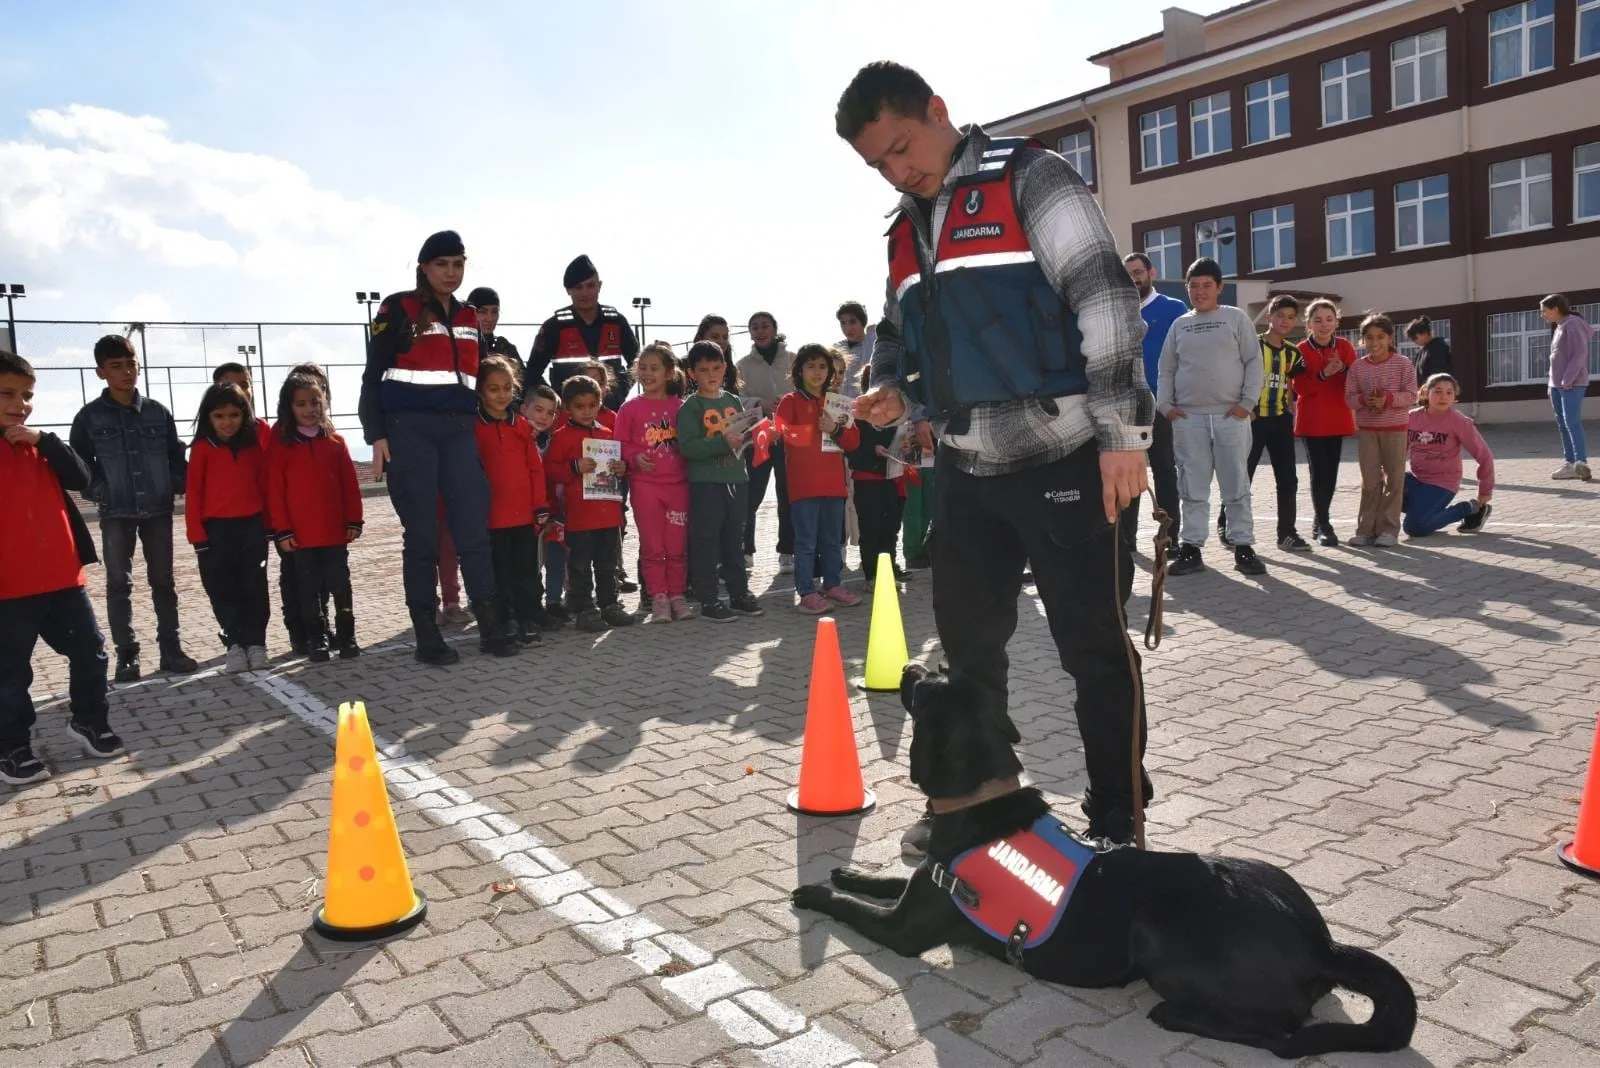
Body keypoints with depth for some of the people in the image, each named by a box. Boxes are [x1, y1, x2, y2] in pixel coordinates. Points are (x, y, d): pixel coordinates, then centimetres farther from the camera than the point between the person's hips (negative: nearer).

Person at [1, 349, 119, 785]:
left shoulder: (39, 445, 11)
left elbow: (81, 479, -1)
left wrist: (45, 441, -13)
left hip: (63, 577, 5)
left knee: (91, 651, 13)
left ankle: (89, 720, 31)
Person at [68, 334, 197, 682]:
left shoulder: (158, 412, 3)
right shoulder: (89, 416, -2)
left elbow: (176, 457, 9)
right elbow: (78, 463, 3)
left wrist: (178, 487, -3)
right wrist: (99, 492, -9)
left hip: (158, 510, 1)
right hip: (115, 513, -1)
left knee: (162, 580, 8)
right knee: (118, 583, 3)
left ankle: (170, 648, 15)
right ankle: (127, 654, 10)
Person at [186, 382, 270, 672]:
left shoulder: (254, 443, 5)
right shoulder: (202, 448, -2)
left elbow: (265, 483, 8)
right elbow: (193, 493, -3)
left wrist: (269, 523, 4)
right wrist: (197, 534, -8)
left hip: (252, 526, 2)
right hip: (215, 529, -1)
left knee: (254, 588, 5)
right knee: (222, 590, 2)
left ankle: (254, 643, 12)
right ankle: (236, 643, 11)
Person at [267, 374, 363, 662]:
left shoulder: (335, 441, 5)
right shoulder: (280, 444, 0)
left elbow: (350, 484, 6)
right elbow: (275, 490, -2)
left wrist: (354, 520, 1)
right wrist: (282, 530, -7)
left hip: (335, 531, 1)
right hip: (299, 534, -1)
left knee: (340, 585, 6)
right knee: (308, 589, 7)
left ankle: (346, 635, 14)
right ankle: (316, 639, 15)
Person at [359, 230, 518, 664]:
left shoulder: (469, 318, 16)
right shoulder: (398, 308, 1)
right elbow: (373, 375, -1)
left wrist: (478, 425, 19)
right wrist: (377, 435, -10)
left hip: (459, 430, 4)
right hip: (409, 430, -4)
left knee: (474, 529, -1)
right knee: (421, 536, -2)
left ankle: (491, 627, 4)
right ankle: (427, 637, 5)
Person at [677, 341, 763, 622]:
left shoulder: (734, 401, 12)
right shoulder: (690, 407, -6)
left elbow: (743, 434, 21)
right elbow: (687, 447, -17)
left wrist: (746, 437, -3)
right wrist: (723, 442, -25)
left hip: (736, 480, 6)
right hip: (705, 482, -6)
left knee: (734, 540, 14)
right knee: (706, 541, 0)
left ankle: (739, 594, 24)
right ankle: (707, 600, 7)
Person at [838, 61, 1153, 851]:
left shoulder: (1026, 178, -5)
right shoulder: (907, 228, 16)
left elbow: (1103, 298, -12)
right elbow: (897, 330, 26)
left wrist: (1121, 430, -18)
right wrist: (890, 387, 3)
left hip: (1061, 457, -7)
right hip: (964, 468, 7)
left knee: (1093, 645, 1)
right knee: (966, 640, 14)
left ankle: (1116, 826, 16)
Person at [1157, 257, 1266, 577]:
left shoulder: (1236, 318, 6)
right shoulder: (1179, 325, 13)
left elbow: (1254, 362, 2)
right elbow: (1166, 370, 14)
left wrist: (1247, 402, -7)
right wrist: (1165, 404, 1)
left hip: (1230, 416, -2)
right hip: (1187, 419, 2)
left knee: (1237, 486, 2)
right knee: (1193, 488, 3)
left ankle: (1243, 547, 7)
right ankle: (1190, 548, 7)